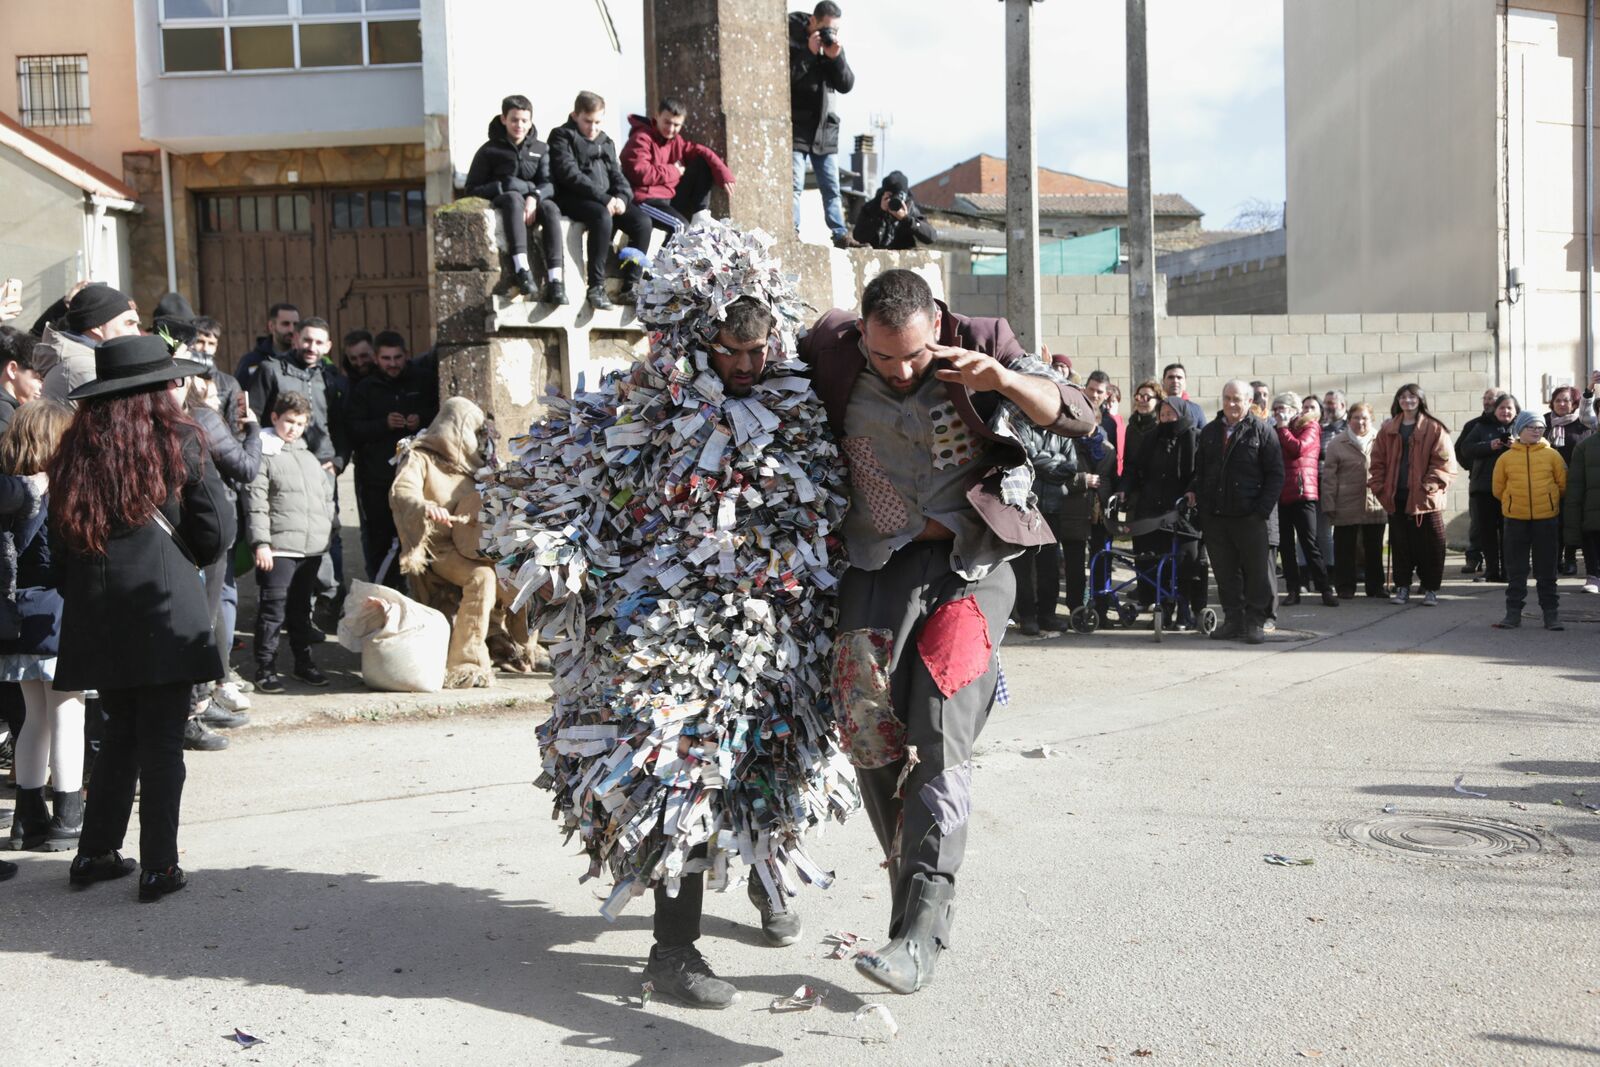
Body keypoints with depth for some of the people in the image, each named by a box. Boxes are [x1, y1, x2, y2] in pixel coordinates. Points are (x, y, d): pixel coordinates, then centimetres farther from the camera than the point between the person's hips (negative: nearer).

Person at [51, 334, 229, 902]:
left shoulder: (75, 448, 6)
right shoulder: (177, 440, -5)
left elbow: (59, 536, 10)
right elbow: (216, 534, -2)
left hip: (96, 615, 5)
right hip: (163, 612, -4)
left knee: (120, 731, 19)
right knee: (162, 739, 3)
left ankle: (95, 854, 24)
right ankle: (158, 867, 7)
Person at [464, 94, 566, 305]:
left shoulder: (540, 149, 12)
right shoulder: (489, 150, 5)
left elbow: (548, 184, 0)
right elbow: (472, 189, 1)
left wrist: (534, 196, -23)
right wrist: (505, 187, -14)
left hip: (532, 202, 2)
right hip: (501, 202, -2)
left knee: (551, 208, -33)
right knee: (514, 197, -38)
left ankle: (555, 281, -45)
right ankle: (522, 270, -53)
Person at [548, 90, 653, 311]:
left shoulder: (606, 142, 22)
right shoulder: (562, 136, 2)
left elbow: (617, 174, 16)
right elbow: (569, 174, -12)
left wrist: (622, 197, -9)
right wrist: (603, 198, -21)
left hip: (607, 200, 6)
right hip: (573, 200, -6)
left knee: (642, 221, -19)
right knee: (602, 216, -38)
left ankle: (631, 287, -16)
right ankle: (596, 287, -33)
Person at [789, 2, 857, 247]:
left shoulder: (835, 45, 9)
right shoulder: (791, 39, -5)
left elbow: (847, 85, 3)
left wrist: (836, 57, -13)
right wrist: (809, 53, -21)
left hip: (825, 128, 5)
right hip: (796, 127, -5)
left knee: (831, 187, 7)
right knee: (794, 186, -10)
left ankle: (840, 235, 11)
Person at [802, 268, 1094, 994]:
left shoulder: (980, 345, -6)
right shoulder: (832, 351, -1)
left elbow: (1079, 418, -12)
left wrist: (1001, 377, -29)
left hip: (968, 564, -3)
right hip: (875, 565, 3)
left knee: (941, 745, -13)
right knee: (870, 737, 1)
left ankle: (919, 937, -12)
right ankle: (913, 881, 23)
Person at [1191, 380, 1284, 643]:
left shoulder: (1262, 431, -1)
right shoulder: (1209, 431, 13)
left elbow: (1276, 474, -4)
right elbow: (1199, 470, 18)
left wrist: (1262, 510, -11)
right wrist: (1198, 500, 4)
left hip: (1250, 516, -4)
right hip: (1215, 515, 4)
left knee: (1257, 571, 1)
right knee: (1225, 572, 8)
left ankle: (1256, 622, 9)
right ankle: (1233, 620, 16)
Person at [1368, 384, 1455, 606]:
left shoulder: (1434, 429, -2)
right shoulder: (1388, 430, 10)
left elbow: (1443, 463, -6)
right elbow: (1378, 462, 11)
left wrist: (1429, 486, -15)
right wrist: (1379, 487, 0)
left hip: (1425, 498, -3)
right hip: (1396, 498, 3)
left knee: (1429, 546, 1)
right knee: (1400, 544, 8)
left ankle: (1431, 589, 11)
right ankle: (1402, 587, 17)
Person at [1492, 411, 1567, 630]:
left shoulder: (1552, 455, 0)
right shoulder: (1506, 458, 1)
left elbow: (1563, 484, 6)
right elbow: (1498, 489, 8)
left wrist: (1548, 501, 12)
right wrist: (1514, 503, 11)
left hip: (1546, 519, 0)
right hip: (1516, 521, 1)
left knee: (1547, 571, 6)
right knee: (1515, 570, 6)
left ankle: (1551, 614, 13)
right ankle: (1513, 613, 13)